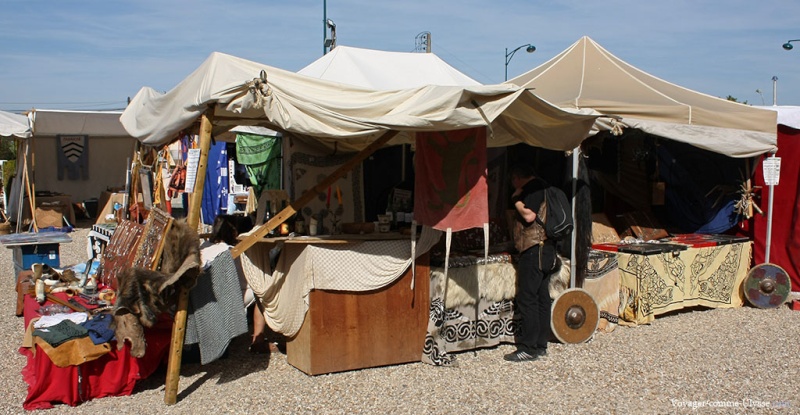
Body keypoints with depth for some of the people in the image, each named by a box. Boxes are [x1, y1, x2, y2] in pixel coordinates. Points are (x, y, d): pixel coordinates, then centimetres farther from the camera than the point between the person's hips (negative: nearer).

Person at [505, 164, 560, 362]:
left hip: (534, 250, -11)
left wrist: (516, 199, -7)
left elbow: (529, 215, -18)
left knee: (526, 299, -9)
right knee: (541, 298, 10)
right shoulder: (541, 186, 22)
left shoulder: (533, 187, -9)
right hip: (545, 250, 11)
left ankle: (528, 348, -7)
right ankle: (540, 345, 15)